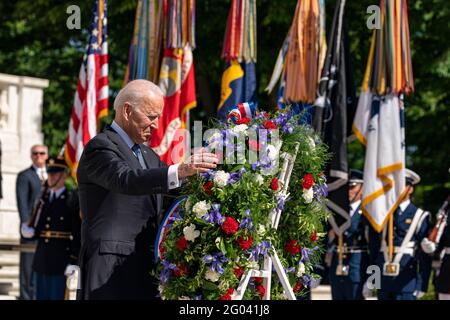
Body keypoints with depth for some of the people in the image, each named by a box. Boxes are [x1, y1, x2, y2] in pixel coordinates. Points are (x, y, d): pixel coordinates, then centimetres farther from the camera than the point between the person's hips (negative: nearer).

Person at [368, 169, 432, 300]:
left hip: (406, 283, -4)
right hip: (383, 280, 4)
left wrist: (422, 285, -5)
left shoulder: (419, 217, 1)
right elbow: (373, 249, 14)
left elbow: (425, 255, -1)